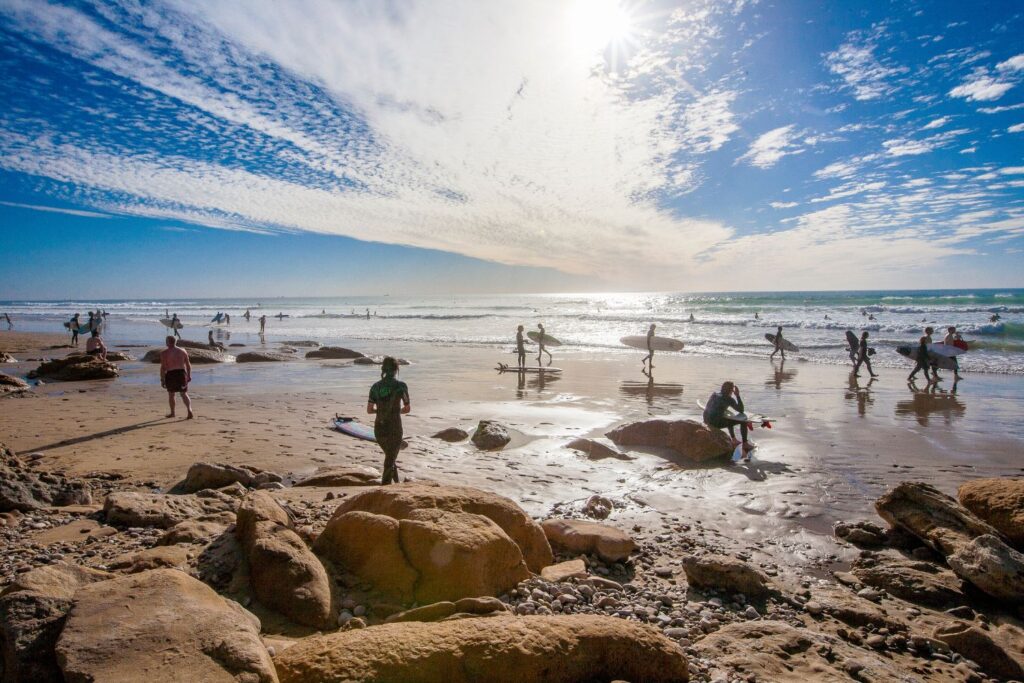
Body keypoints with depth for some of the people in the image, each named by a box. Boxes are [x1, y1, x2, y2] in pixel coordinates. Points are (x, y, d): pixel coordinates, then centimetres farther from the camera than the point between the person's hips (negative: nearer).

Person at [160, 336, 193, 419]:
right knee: (184, 394, 5)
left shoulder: (164, 353, -6)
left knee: (171, 394, 15)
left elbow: (163, 367, -10)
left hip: (171, 375, -3)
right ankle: (190, 411, -15)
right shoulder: (183, 351, 5)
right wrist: (189, 375, 16)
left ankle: (172, 413, 27)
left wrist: (162, 379, -6)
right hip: (182, 373, 3)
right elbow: (188, 365, 8)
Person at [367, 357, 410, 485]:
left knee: (390, 457, 26)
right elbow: (407, 409, -2)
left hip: (379, 429, 5)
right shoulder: (401, 386, -10)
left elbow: (369, 410, 3)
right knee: (389, 462, 6)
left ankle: (397, 484, 40)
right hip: (394, 429, -5)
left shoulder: (375, 386, 1)